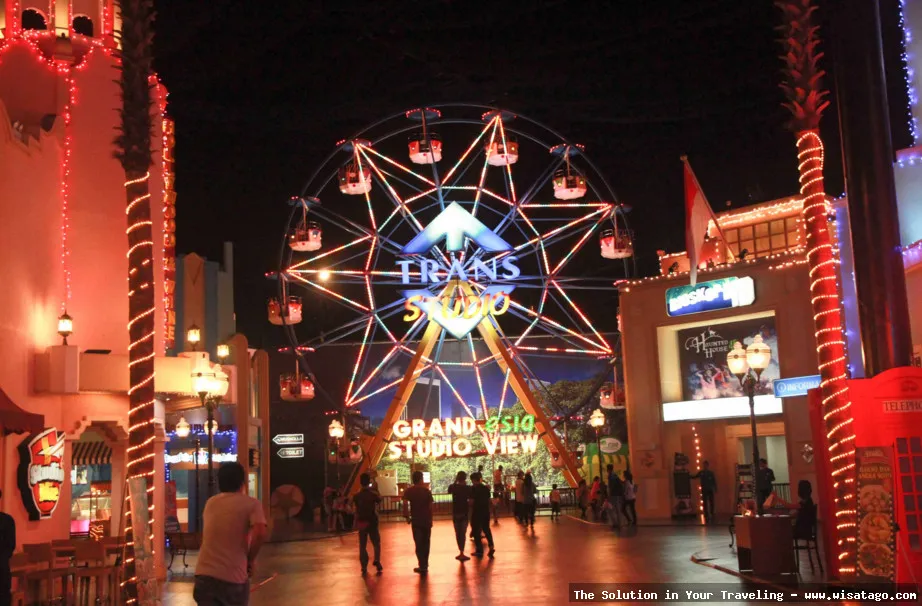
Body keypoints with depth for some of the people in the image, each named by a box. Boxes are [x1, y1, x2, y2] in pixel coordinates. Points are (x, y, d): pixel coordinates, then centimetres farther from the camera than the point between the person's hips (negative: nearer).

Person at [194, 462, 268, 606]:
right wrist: (250, 559, -3)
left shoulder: (210, 503, 15)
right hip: (233, 577, -3)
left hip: (204, 574, 4)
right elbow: (260, 534, -18)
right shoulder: (251, 504, -1)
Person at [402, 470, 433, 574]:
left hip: (416, 521, -1)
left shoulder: (408, 491, -3)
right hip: (427, 520, 1)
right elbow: (430, 506, -3)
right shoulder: (427, 491, -2)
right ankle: (425, 566, 20)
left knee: (419, 544, 3)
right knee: (425, 543, 14)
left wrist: (407, 517, -7)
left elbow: (405, 504, -17)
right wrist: (430, 520, 8)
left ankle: (422, 566, -5)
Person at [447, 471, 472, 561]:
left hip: (455, 513, 2)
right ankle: (461, 553, -7)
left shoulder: (453, 487, -3)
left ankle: (461, 552, 21)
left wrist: (455, 482, 14)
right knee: (462, 533, 1)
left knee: (458, 533, 14)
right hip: (464, 513, -2)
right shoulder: (467, 488, -10)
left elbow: (449, 491, 20)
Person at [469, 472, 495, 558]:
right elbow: (489, 500, 11)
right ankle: (491, 546, 1)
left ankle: (479, 550, 9)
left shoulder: (473, 488, -13)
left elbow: (472, 501, -15)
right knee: (486, 529, 17)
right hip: (486, 511, 5)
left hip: (477, 512, -5)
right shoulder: (486, 488, 5)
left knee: (476, 531, 7)